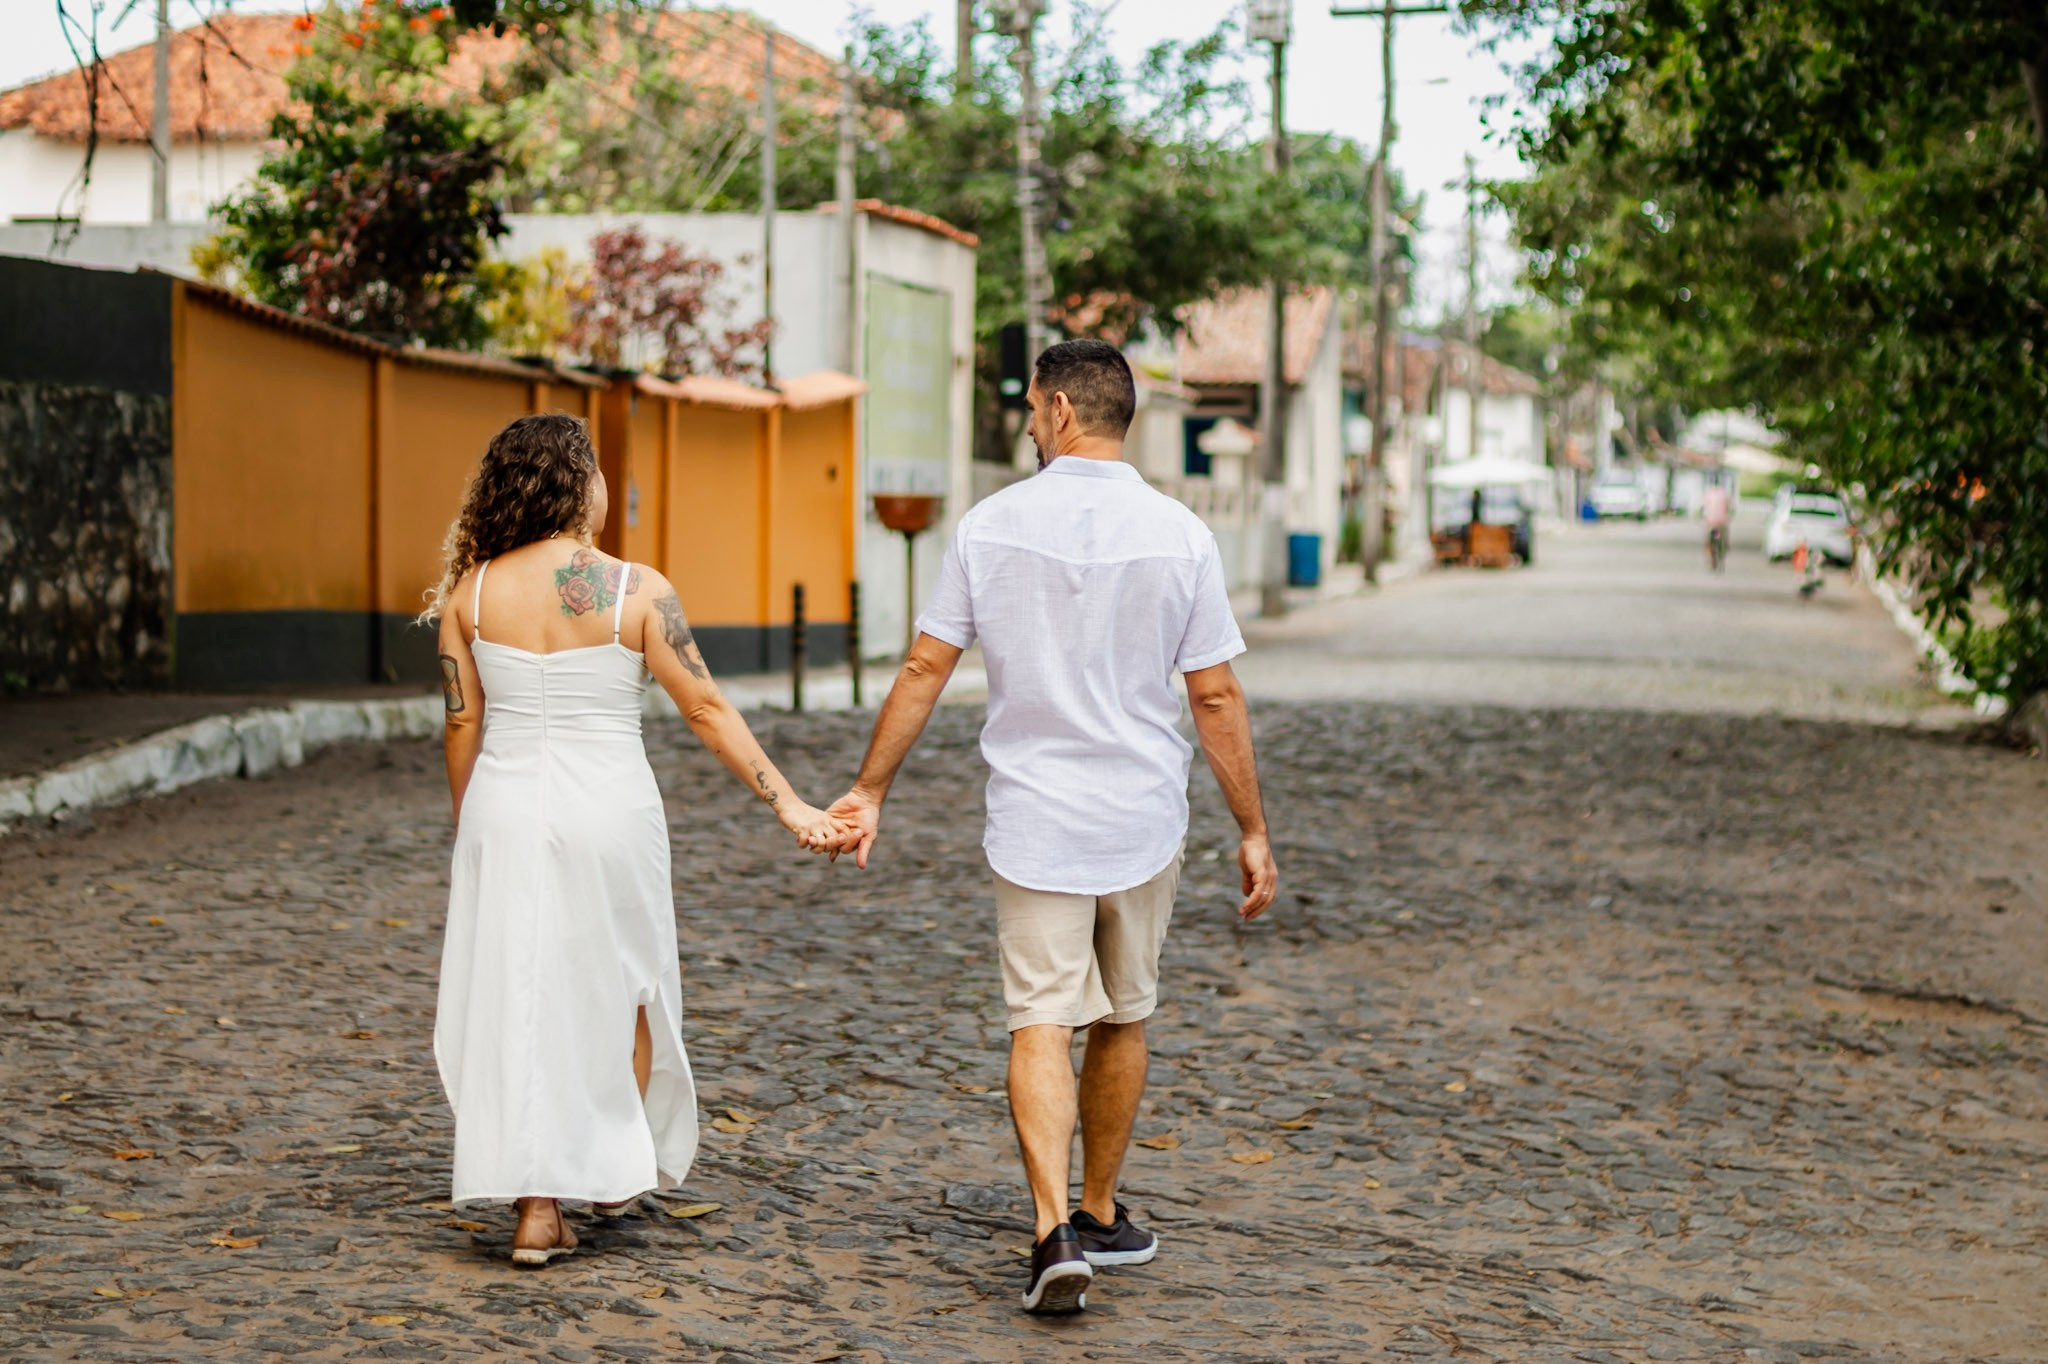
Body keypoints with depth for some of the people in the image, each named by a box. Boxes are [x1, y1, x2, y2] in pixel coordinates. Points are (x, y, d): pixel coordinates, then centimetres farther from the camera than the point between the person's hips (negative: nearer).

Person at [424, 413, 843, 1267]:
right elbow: (707, 709, -8)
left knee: (519, 1002, 6)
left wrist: (466, 830, 15)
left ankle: (536, 1211, 4)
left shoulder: (471, 590, -2)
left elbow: (462, 724, 2)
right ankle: (619, 1169, 31)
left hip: (506, 812, 2)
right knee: (621, 986, 19)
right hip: (609, 813, -2)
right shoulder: (636, 592, -9)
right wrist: (788, 805, -3)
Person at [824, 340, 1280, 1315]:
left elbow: (924, 670, 0)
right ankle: (1101, 1216, 29)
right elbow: (1216, 698, -4)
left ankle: (1056, 1231, -17)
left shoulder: (992, 525, -4)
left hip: (1033, 821, -1)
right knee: (1122, 1021, 16)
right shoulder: (1178, 535, -5)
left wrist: (869, 791, 9)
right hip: (1143, 820, 1)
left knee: (1040, 1025, -1)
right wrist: (1252, 829, 4)